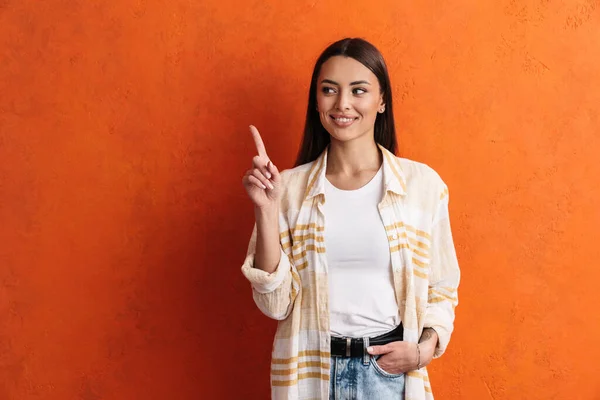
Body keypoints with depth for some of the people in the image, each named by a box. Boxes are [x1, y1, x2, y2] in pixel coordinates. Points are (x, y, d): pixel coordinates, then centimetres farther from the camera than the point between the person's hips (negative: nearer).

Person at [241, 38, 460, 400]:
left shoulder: (423, 183, -5)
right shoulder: (291, 187, -4)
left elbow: (442, 291, 4)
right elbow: (277, 304, -8)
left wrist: (424, 349, -12)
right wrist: (267, 209, -15)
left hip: (391, 369, 0)